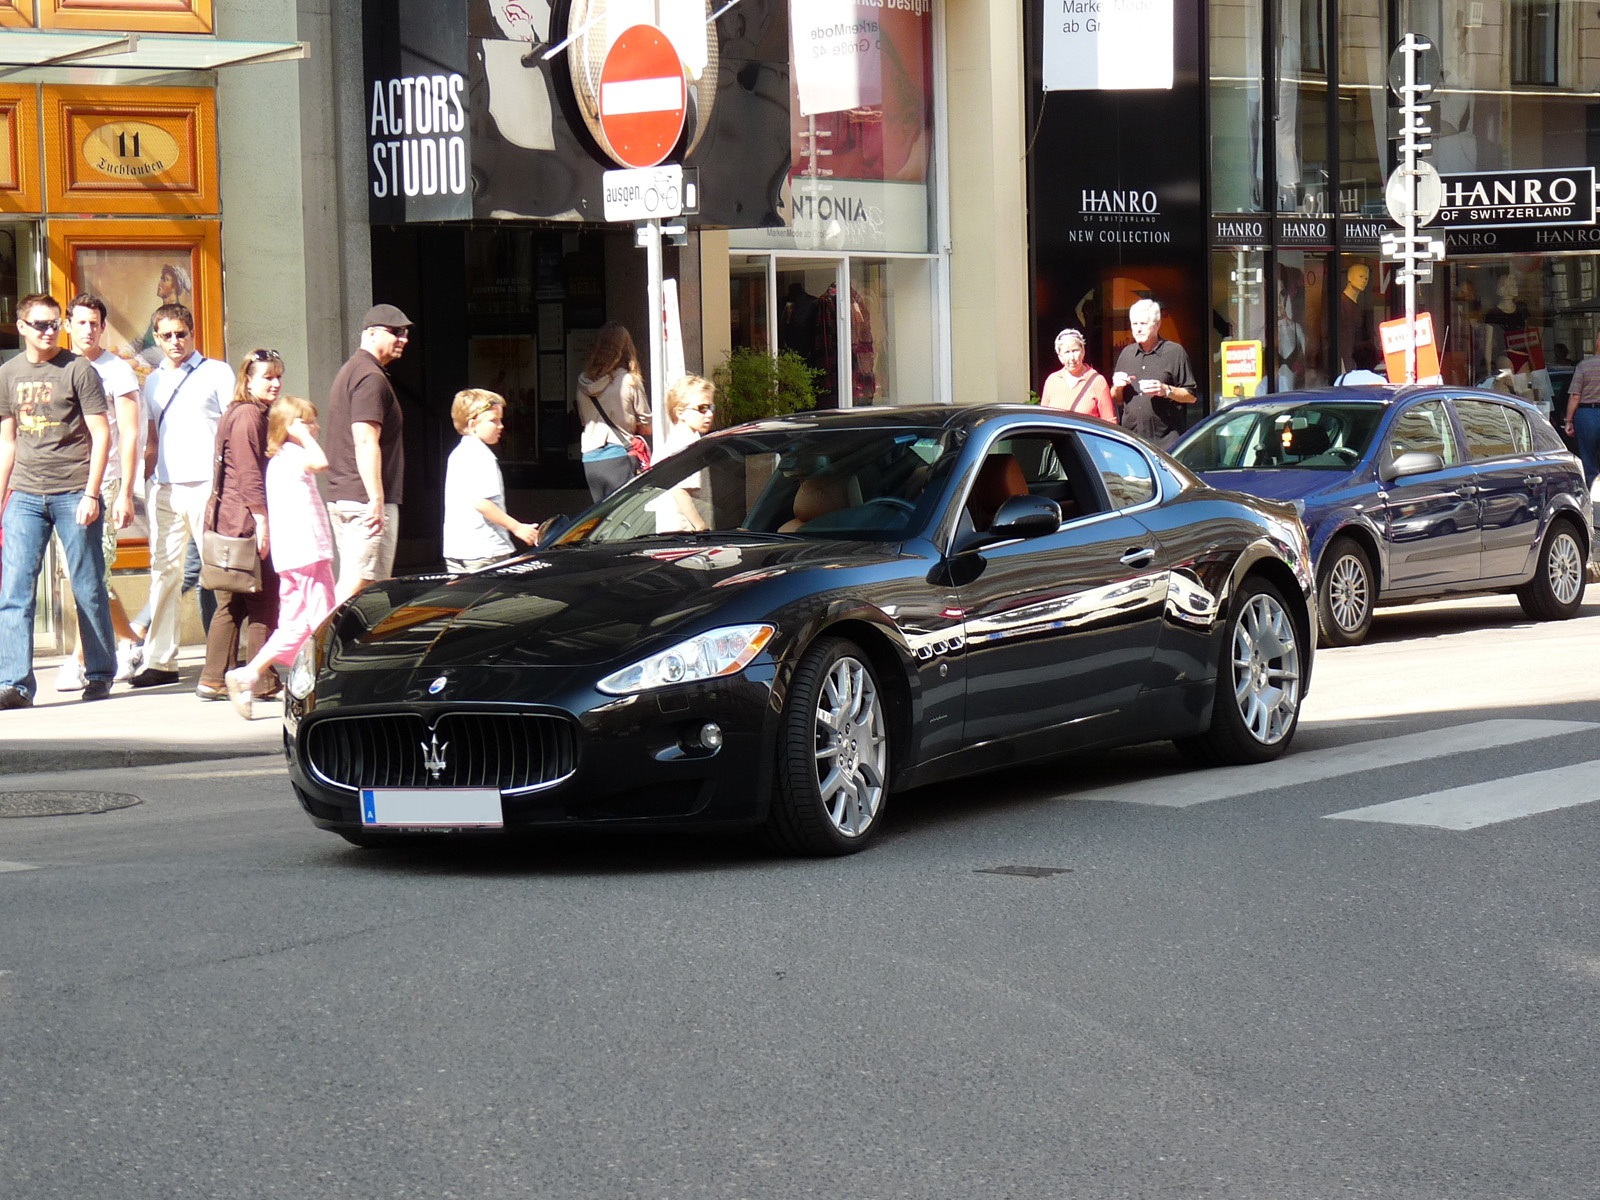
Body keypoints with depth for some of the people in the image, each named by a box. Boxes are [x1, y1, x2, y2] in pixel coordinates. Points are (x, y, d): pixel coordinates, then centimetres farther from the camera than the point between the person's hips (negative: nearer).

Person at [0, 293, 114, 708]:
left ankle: (100, 674, 17)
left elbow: (101, 435, -3)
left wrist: (91, 495, -11)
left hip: (74, 494, -3)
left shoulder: (78, 370, -1)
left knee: (88, 589, 3)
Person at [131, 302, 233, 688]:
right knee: (164, 570, 3)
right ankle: (160, 660, 5)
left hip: (206, 485, -5)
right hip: (165, 489, 5)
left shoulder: (216, 373, 4)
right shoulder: (153, 382, 18)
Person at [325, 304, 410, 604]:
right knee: (360, 585, -12)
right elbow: (366, 442, -22)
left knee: (349, 583, 13)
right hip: (366, 500, -11)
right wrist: (377, 500, -25)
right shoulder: (371, 377, -13)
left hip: (340, 498, 11)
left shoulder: (350, 371, 21)